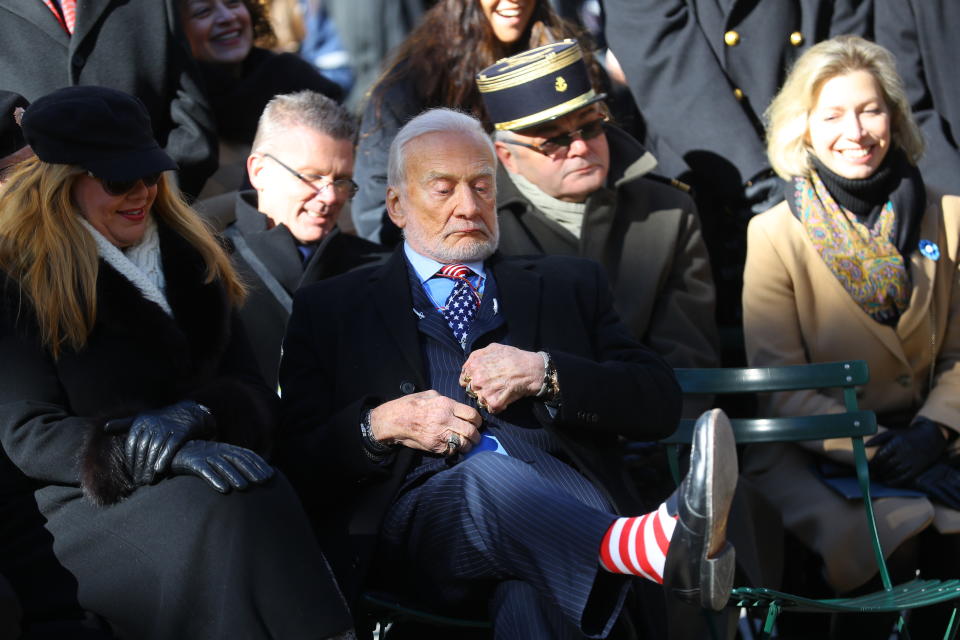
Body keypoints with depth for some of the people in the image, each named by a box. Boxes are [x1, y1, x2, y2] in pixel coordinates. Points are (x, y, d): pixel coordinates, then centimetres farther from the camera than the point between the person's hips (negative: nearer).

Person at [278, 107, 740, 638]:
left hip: (561, 498, 2)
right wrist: (380, 425, -8)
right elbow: (292, 462, 11)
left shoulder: (568, 285, 26)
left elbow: (660, 404, 14)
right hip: (416, 522, -2)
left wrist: (545, 373, -2)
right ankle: (656, 545, -61)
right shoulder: (329, 309, 20)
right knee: (484, 475, -40)